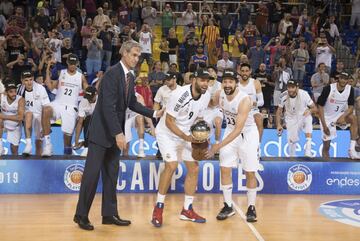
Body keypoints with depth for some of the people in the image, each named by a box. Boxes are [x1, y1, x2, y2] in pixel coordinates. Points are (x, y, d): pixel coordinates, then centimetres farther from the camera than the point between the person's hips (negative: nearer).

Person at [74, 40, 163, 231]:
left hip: (115, 132, 9)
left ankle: (109, 214, 18)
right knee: (92, 172, -4)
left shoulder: (130, 77, 9)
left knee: (111, 174, 11)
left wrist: (154, 113, 10)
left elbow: (132, 103, 18)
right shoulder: (112, 74, -17)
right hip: (102, 131, -9)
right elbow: (108, 106, -24)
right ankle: (81, 215, 5)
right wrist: (118, 133, -27)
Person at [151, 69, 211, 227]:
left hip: (187, 134, 7)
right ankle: (158, 208, -9)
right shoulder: (180, 94, -28)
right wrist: (186, 137, -29)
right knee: (171, 166, -22)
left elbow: (197, 118, 5)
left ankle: (187, 210, 12)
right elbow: (169, 121, -23)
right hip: (167, 133, -7)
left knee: (194, 168, 1)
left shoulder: (206, 96, -8)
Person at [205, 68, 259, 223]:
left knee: (250, 172, 0)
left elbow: (238, 130, -34)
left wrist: (218, 146, -38)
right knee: (224, 169, -2)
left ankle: (251, 207, 15)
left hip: (247, 133, -5)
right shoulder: (219, 95, -13)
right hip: (231, 131, 5)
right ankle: (228, 206, 10)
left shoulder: (244, 100, -31)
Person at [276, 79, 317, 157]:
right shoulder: (284, 96, -17)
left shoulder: (304, 94, -22)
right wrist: (279, 125, -11)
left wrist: (309, 110, -39)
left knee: (308, 118, -33)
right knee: (292, 139, -8)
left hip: (303, 115, -1)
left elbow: (315, 108, -16)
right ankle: (291, 157, 23)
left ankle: (308, 152, -35)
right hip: (291, 119, 2)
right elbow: (279, 111, -2)